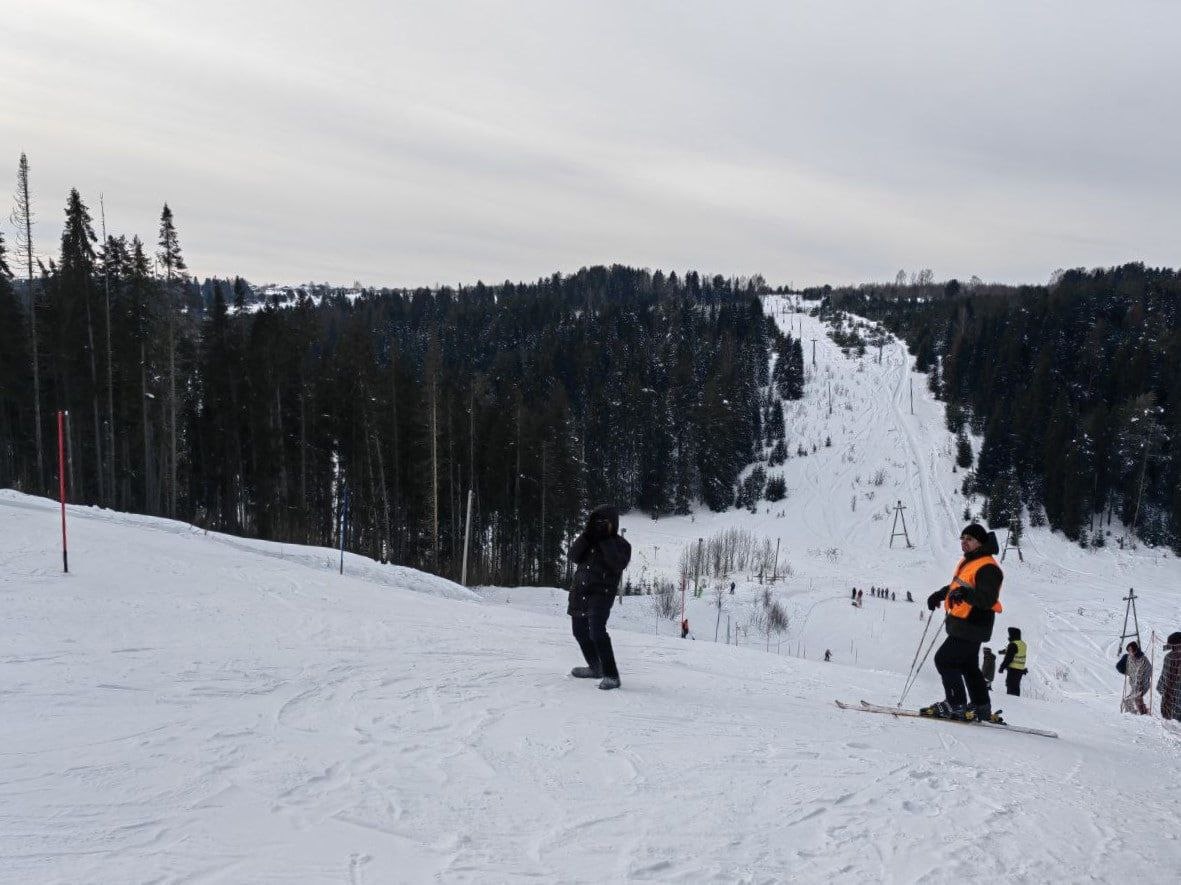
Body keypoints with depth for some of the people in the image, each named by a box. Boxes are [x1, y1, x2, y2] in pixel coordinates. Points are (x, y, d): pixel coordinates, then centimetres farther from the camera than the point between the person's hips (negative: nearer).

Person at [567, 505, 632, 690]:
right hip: (580, 591, 7)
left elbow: (618, 564, -20)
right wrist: (586, 536, -12)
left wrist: (606, 541, -20)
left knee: (597, 632, -23)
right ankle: (595, 668, 37)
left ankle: (611, 675, -20)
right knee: (580, 630, 18)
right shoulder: (589, 540, 12)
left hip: (601, 593, -7)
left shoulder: (620, 544, -2)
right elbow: (574, 556, -2)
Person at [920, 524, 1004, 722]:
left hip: (971, 627, -10)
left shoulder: (987, 567, -19)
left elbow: (988, 599, -30)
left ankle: (956, 705, -5)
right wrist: (940, 594, 29)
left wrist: (966, 594, -43)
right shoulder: (967, 562, 12)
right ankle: (981, 709, 26)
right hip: (961, 624, 10)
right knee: (969, 667, 17)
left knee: (944, 660, -10)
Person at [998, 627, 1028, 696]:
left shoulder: (1013, 645, -17)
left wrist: (1002, 667, -13)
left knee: (1010, 685, -8)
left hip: (1013, 669, -9)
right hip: (1021, 669, 9)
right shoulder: (1023, 644, 12)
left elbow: (1008, 658, -19)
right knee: (1016, 686, 16)